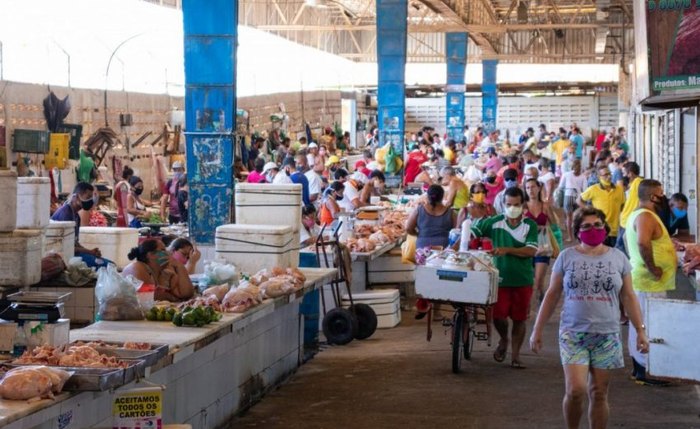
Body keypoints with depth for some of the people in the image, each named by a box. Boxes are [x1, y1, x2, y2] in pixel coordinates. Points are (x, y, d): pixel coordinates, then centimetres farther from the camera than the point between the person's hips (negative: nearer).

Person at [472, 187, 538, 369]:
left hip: (523, 280, 0)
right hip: (501, 278, 0)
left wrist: (506, 250, -24)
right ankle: (504, 340, 27)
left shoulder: (530, 225, -3)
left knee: (519, 319, 7)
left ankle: (515, 355, 21)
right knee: (498, 316, -5)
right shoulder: (494, 222, -2)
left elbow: (531, 251, -14)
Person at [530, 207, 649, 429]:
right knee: (575, 390, -12)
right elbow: (552, 295, 6)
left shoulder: (618, 258, 6)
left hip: (607, 336, 1)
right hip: (573, 334, -1)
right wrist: (537, 330, 4)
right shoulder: (567, 257, 2)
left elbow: (628, 297, 9)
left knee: (599, 394, 5)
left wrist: (640, 330, 3)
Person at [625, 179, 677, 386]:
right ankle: (645, 371, -2)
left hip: (641, 278, 11)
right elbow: (643, 243, -36)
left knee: (640, 324, 16)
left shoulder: (636, 214, 14)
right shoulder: (646, 216, -19)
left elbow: (627, 239, 30)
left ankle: (639, 366, 25)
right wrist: (652, 268, -26)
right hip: (650, 283, -11)